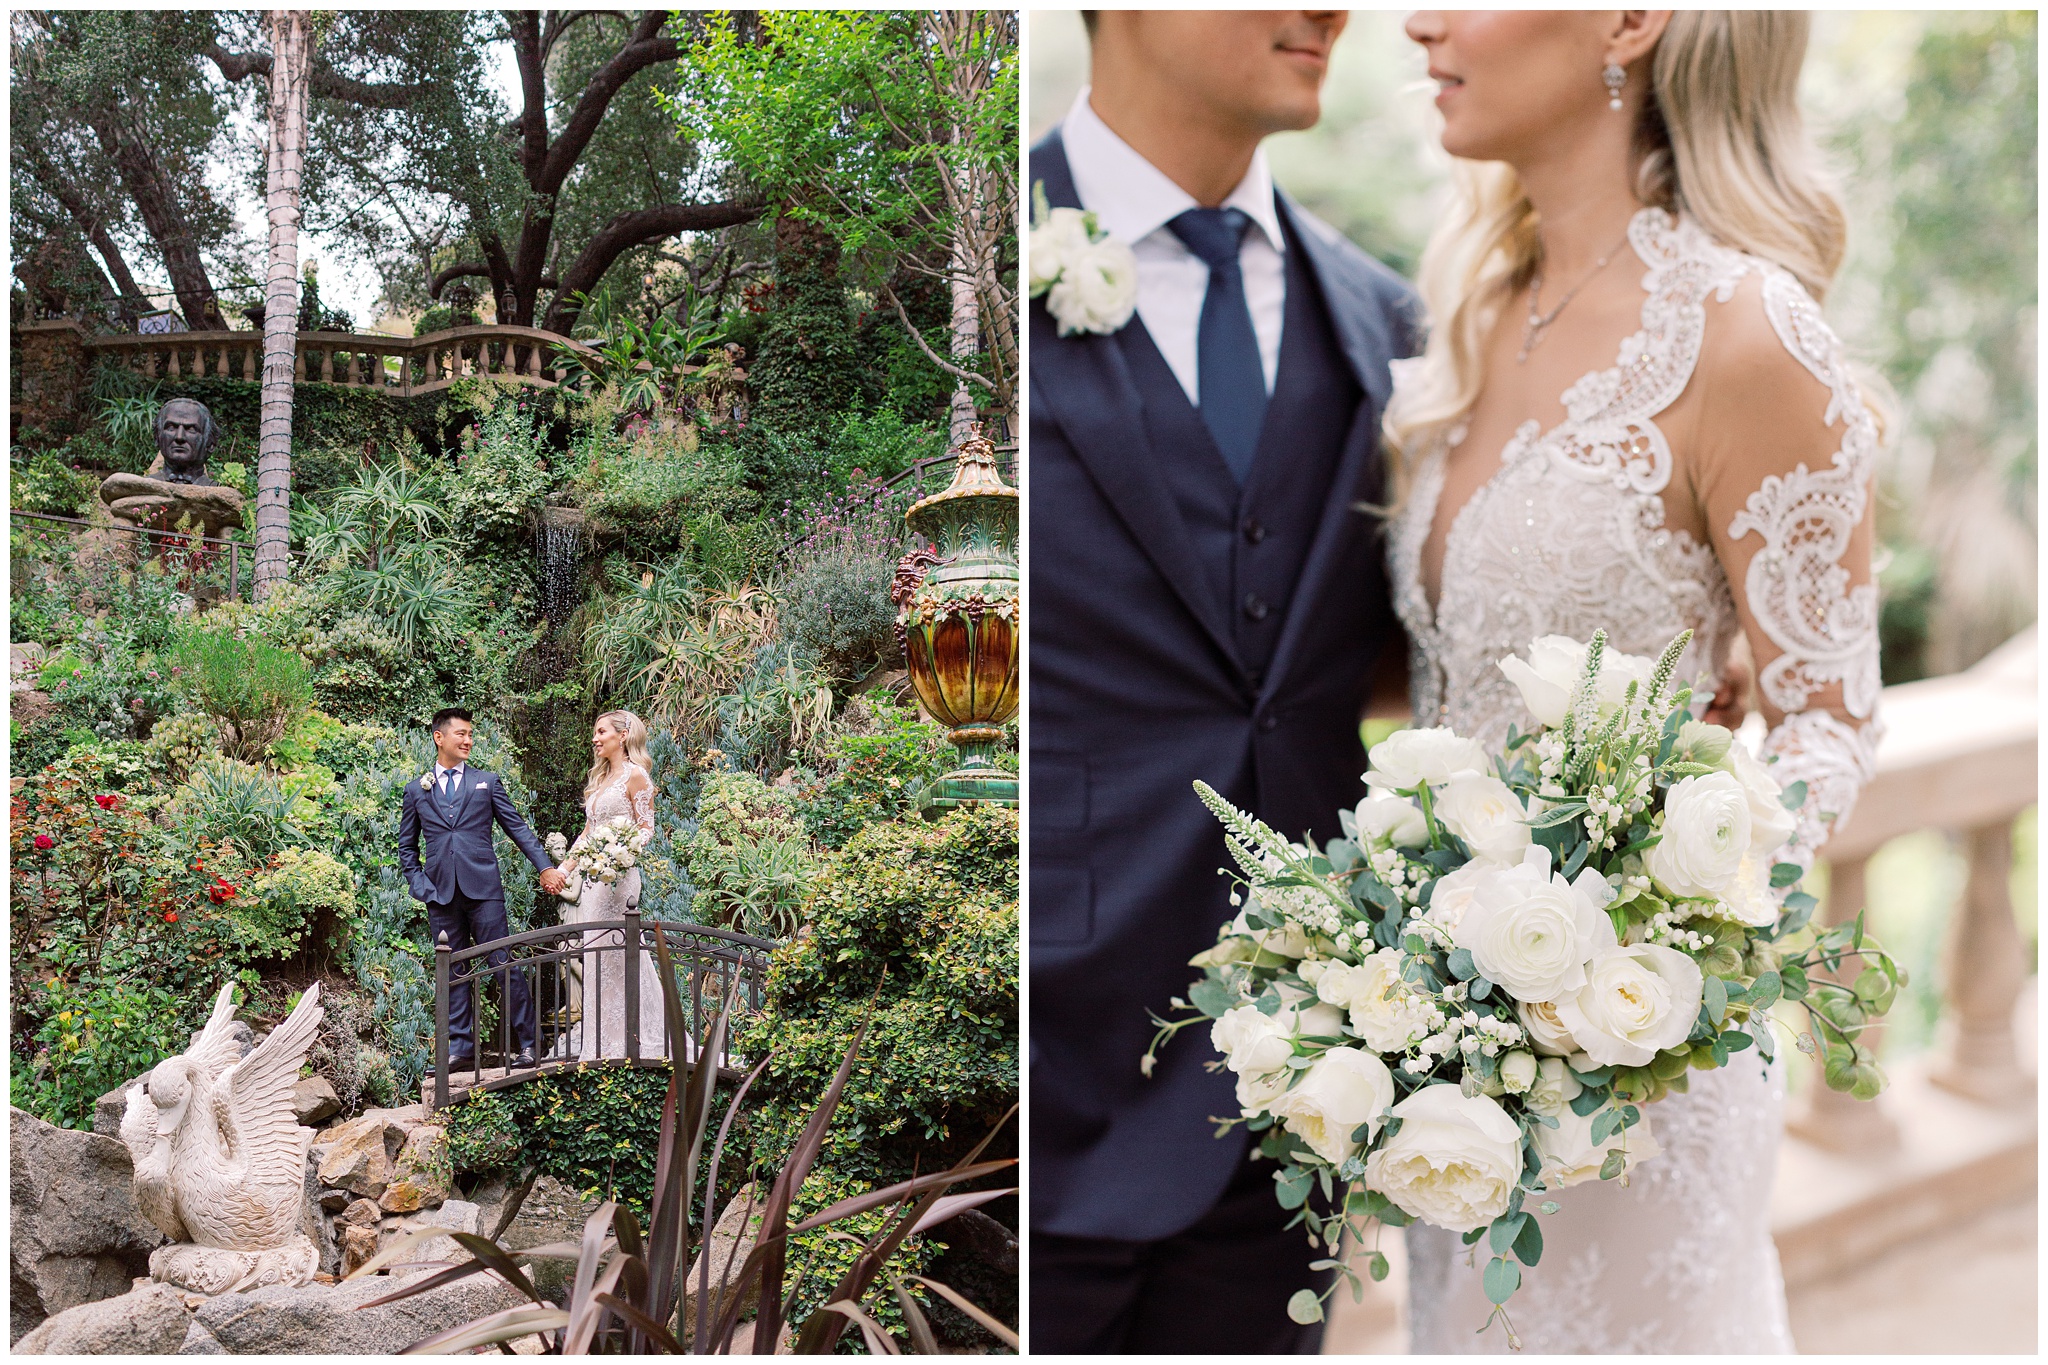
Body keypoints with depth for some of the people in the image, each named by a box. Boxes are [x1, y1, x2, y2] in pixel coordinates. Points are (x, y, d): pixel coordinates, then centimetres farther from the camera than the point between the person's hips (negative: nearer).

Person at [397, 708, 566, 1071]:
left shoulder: (487, 782, 10)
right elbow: (406, 846, 17)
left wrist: (545, 867, -4)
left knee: (505, 966, -5)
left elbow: (518, 827, 6)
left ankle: (528, 1044, -1)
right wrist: (418, 885, 3)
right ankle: (460, 1050, 11)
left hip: (483, 889, -2)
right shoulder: (416, 790, 13)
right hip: (441, 894, 2)